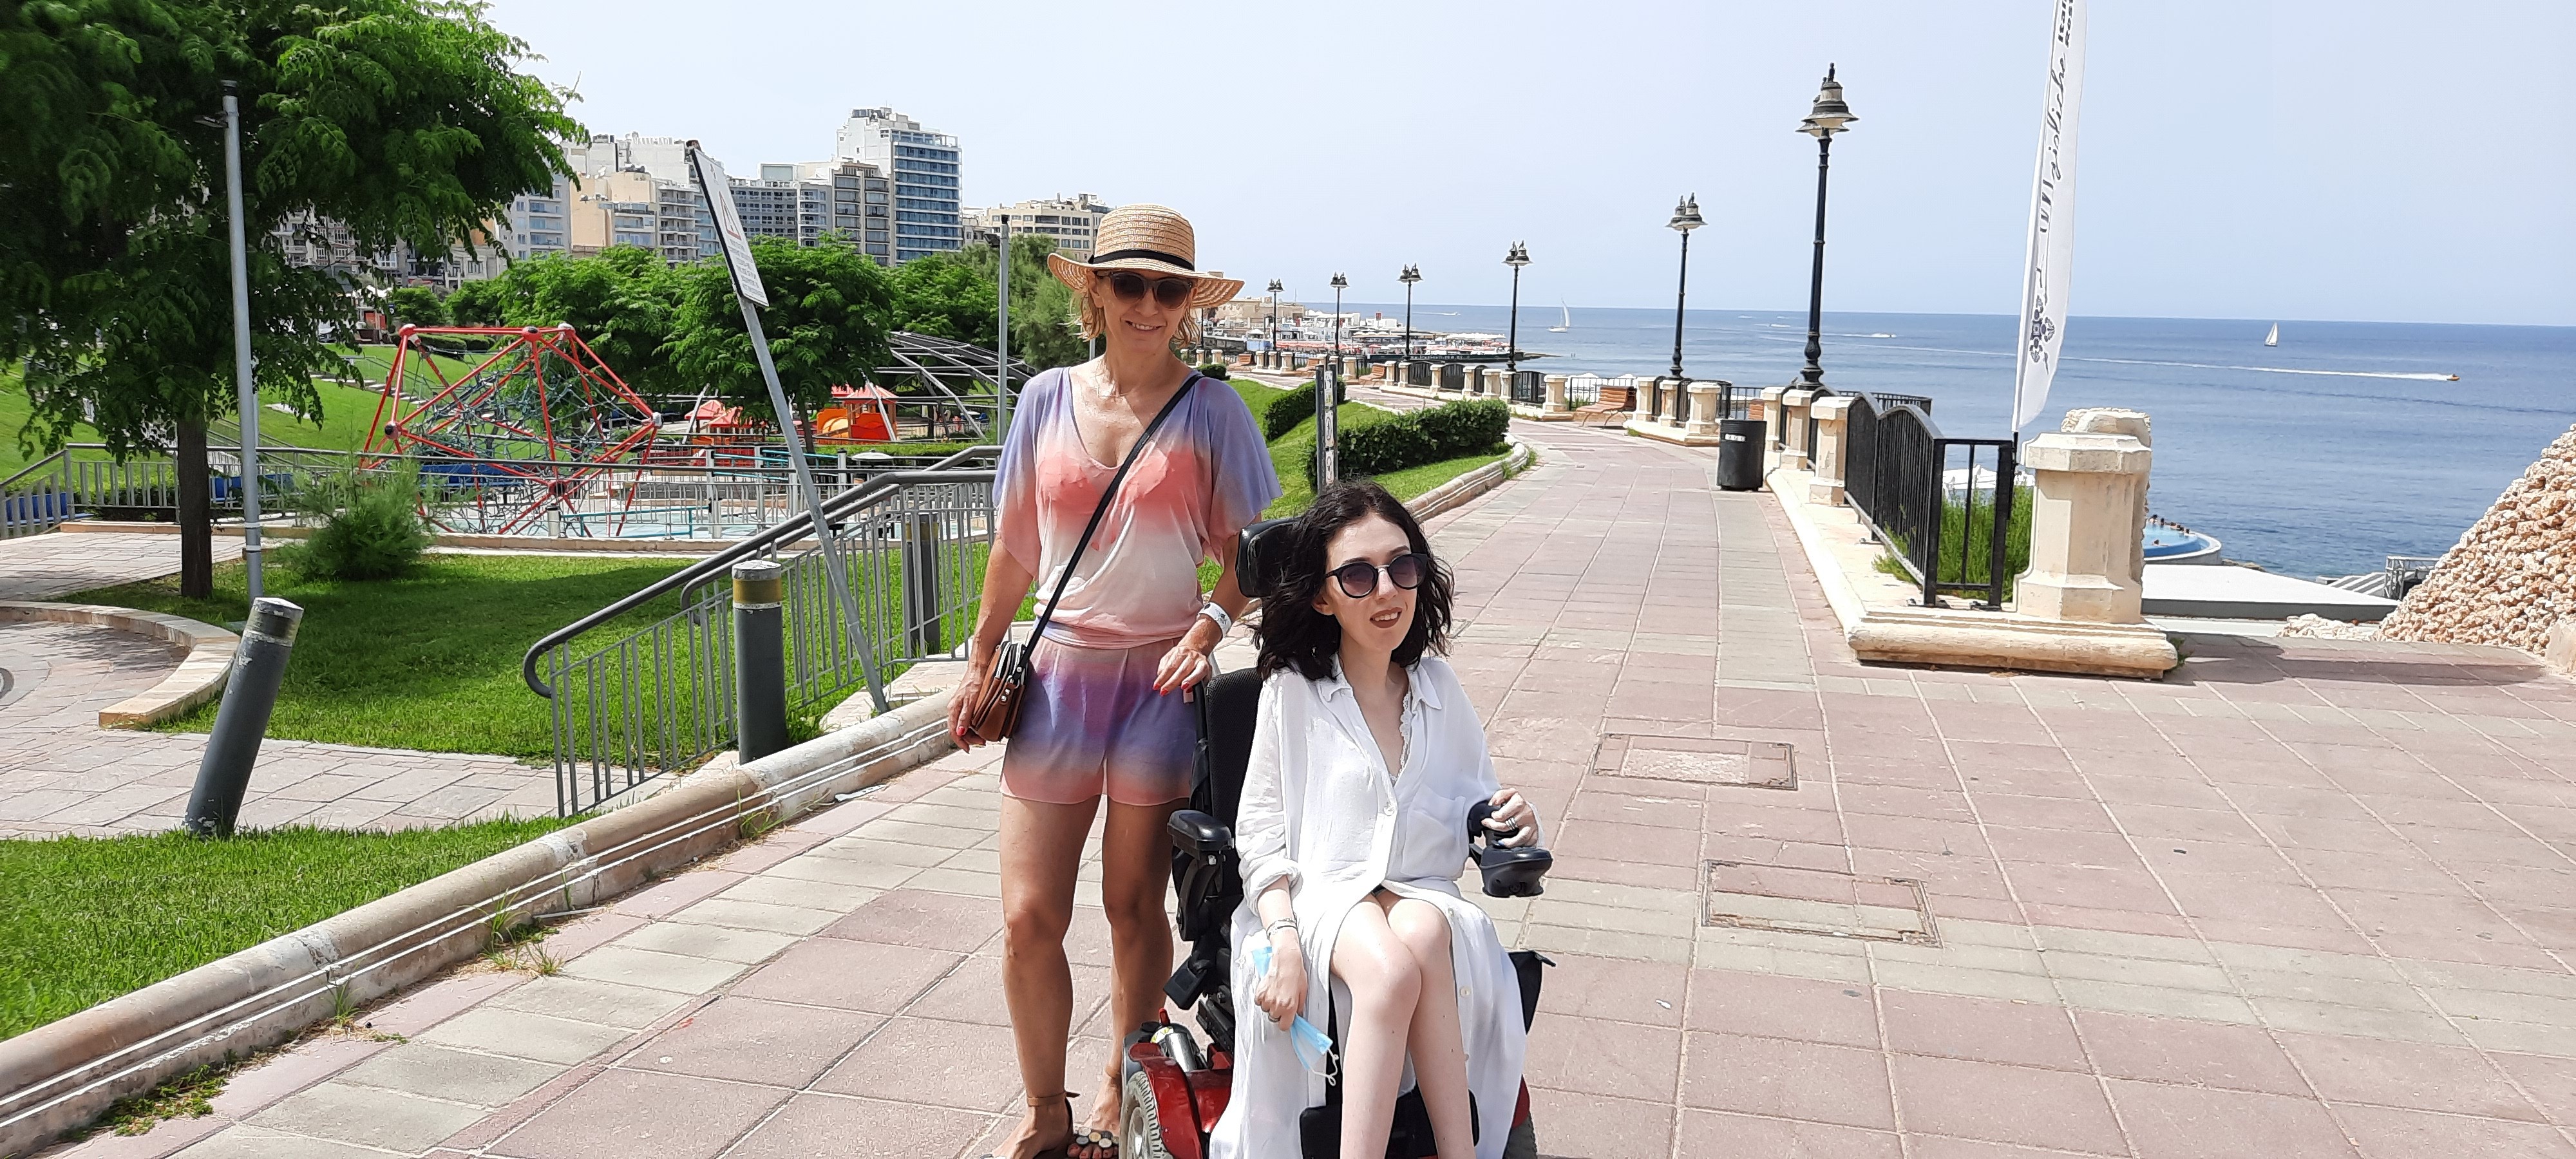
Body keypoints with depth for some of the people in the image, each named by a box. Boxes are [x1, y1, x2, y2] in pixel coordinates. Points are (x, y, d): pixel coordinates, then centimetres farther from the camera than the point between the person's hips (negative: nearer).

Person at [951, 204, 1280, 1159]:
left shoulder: (1210, 409, -1)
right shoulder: (1048, 400, 6)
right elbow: (1015, 546, 14)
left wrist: (1208, 628, -18)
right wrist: (980, 661, 15)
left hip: (1160, 683, -2)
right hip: (1058, 675, 2)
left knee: (1134, 907, 9)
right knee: (1029, 919, 0)